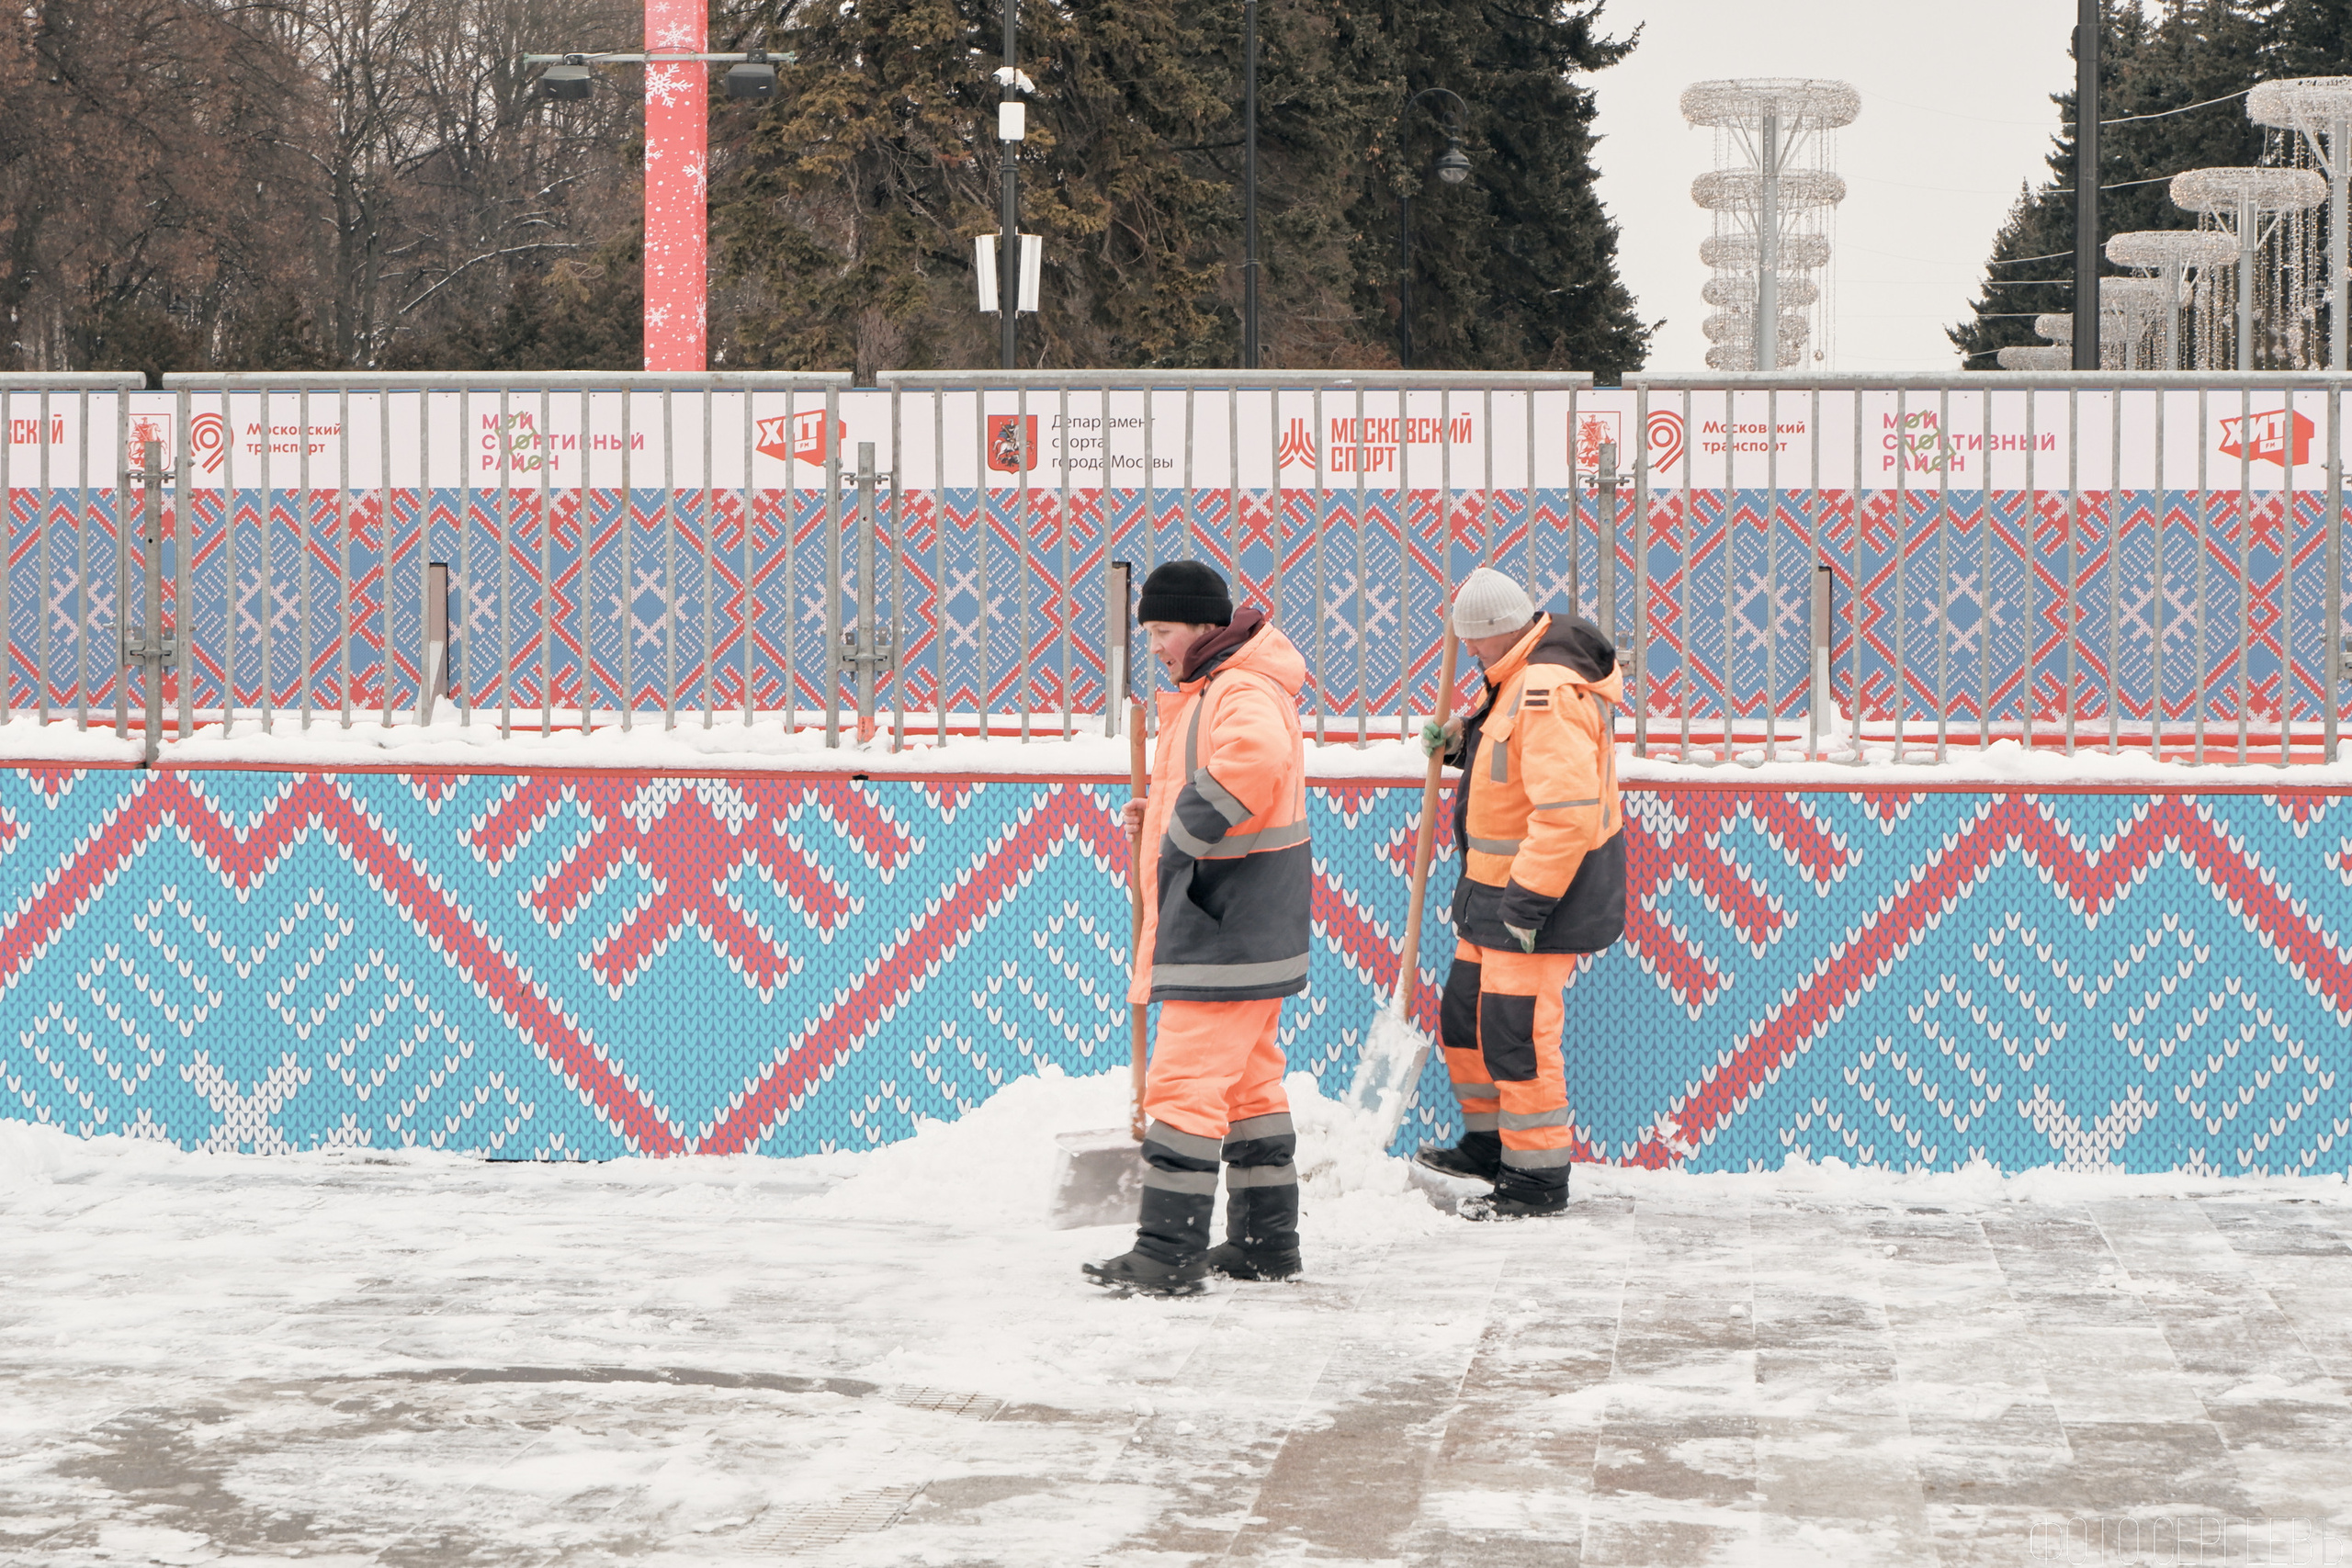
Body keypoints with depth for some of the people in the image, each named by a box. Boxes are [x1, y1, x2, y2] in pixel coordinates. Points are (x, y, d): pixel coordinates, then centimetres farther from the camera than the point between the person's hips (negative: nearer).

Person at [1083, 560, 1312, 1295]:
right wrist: (1160, 816, 9)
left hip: (1229, 931, -11)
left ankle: (1168, 1250, -11)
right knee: (1247, 1079, 15)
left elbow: (1253, 757, -41)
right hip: (1226, 927, 11)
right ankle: (1264, 1241, 22)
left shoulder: (1243, 693, -17)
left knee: (1186, 1079, -11)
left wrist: (1186, 828, -29)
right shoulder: (1211, 691, 17)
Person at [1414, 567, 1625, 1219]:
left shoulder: (1547, 695, -25)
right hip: (1497, 891, 11)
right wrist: (1462, 741, 9)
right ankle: (1489, 1143, 35)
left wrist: (1527, 903, -27)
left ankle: (1539, 1179, 2)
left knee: (1516, 1032, -7)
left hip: (1542, 894, -11)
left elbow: (1568, 812, -30)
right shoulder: (1522, 677, 10)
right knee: (1465, 1014, 20)